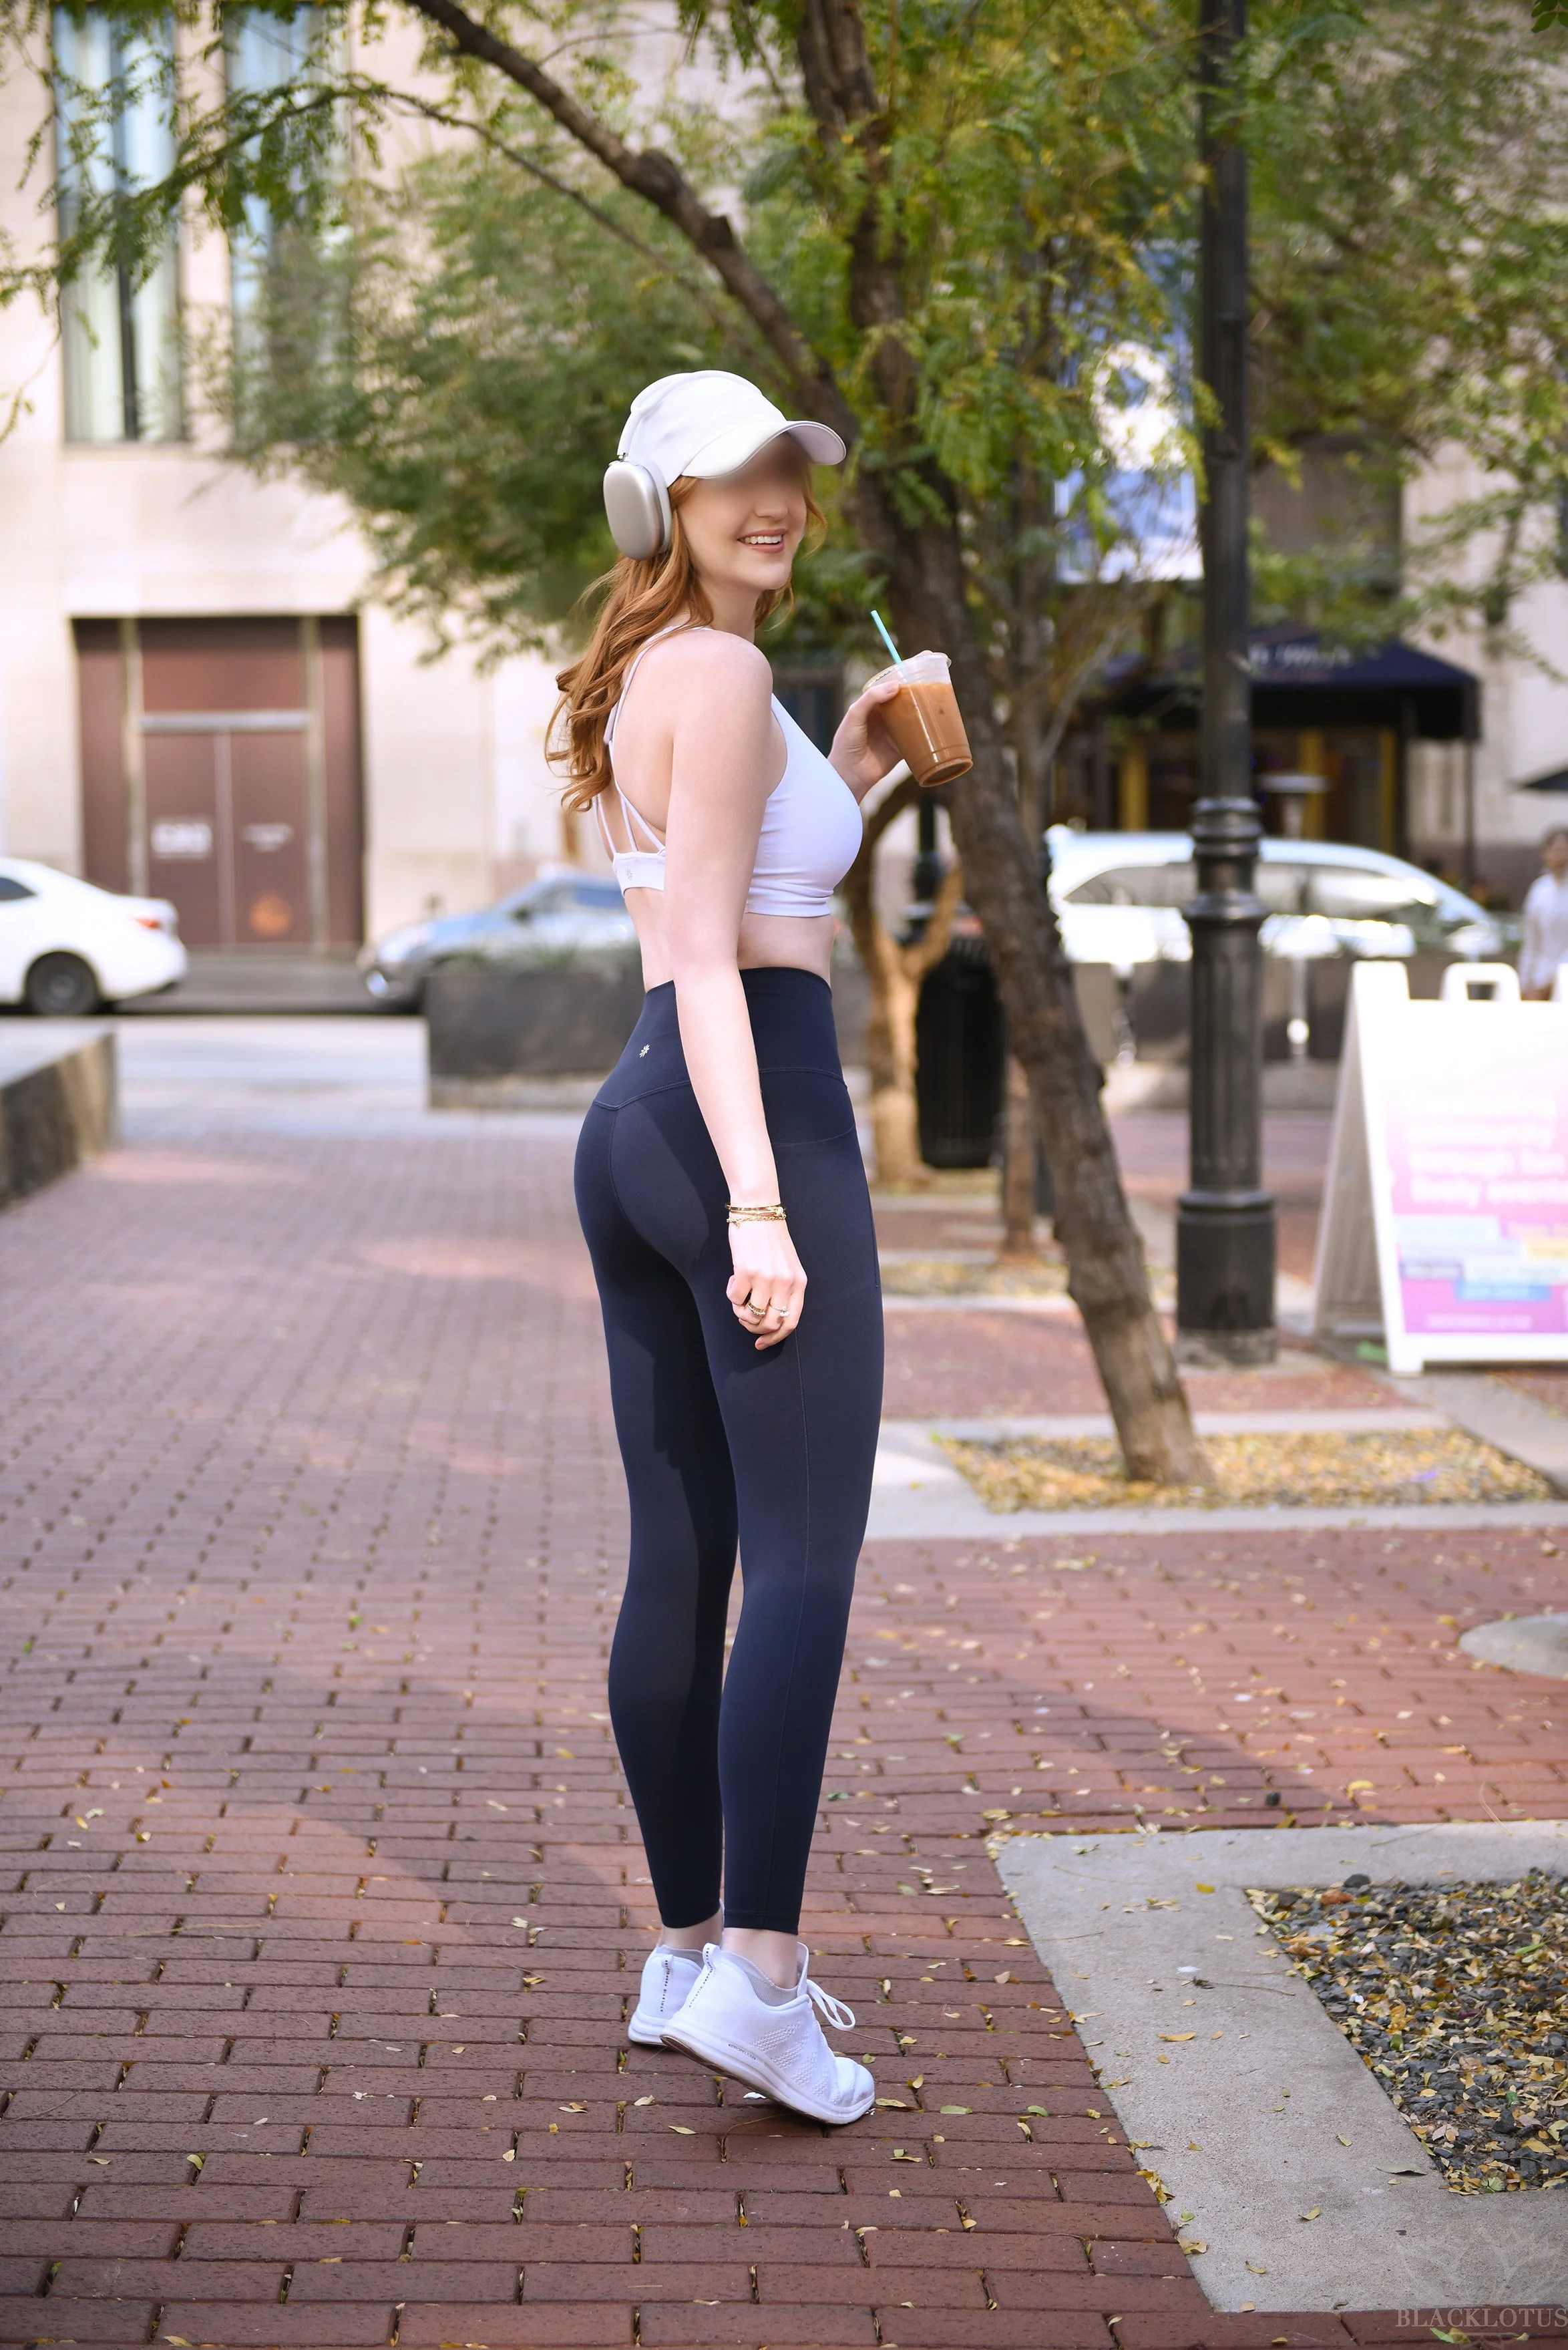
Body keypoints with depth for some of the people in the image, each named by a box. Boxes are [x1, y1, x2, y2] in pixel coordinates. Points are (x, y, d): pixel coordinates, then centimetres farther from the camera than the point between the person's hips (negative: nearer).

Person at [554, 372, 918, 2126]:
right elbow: (705, 956, -17)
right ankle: (759, 1977, -10)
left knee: (677, 1564, 12)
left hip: (633, 1124, 10)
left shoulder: (633, 680, 18)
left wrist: (846, 778, 21)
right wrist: (758, 1202, -21)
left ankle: (687, 1950, 20)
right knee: (805, 1565, -7)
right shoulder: (723, 675, -10)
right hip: (759, 1115, -10)